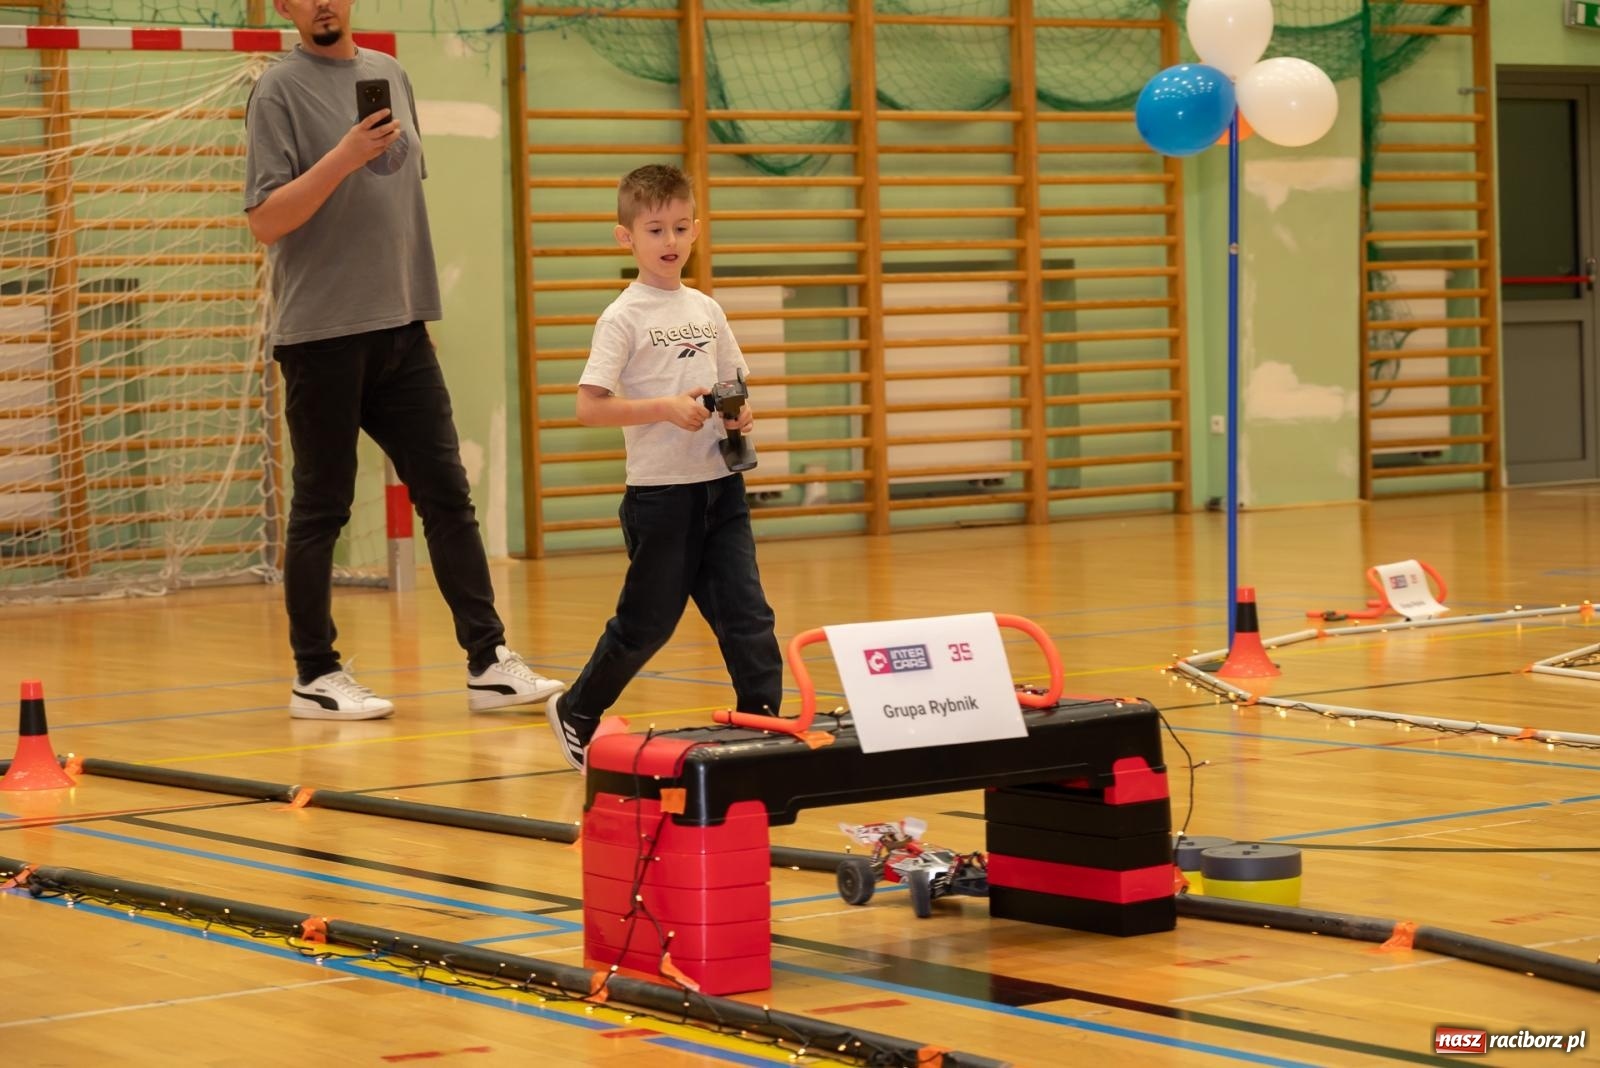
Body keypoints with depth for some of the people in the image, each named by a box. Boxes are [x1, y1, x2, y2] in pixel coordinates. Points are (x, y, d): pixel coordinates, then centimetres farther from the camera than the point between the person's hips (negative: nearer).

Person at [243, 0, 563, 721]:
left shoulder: (390, 75, 13)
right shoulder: (280, 89, -7)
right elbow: (265, 221, -14)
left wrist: (416, 295, 16)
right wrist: (346, 154, -24)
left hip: (402, 328, 6)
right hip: (323, 332, -6)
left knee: (447, 493, 4)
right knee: (322, 507, 1)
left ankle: (488, 662, 6)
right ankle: (315, 676, 10)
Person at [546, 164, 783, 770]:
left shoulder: (706, 309, 9)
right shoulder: (624, 318, -8)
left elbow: (733, 382, 21)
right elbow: (588, 408, -15)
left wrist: (740, 411, -2)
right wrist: (666, 408, -24)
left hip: (720, 486, 5)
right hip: (660, 492, -5)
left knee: (746, 612, -1)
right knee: (648, 621, 5)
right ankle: (575, 713, 23)